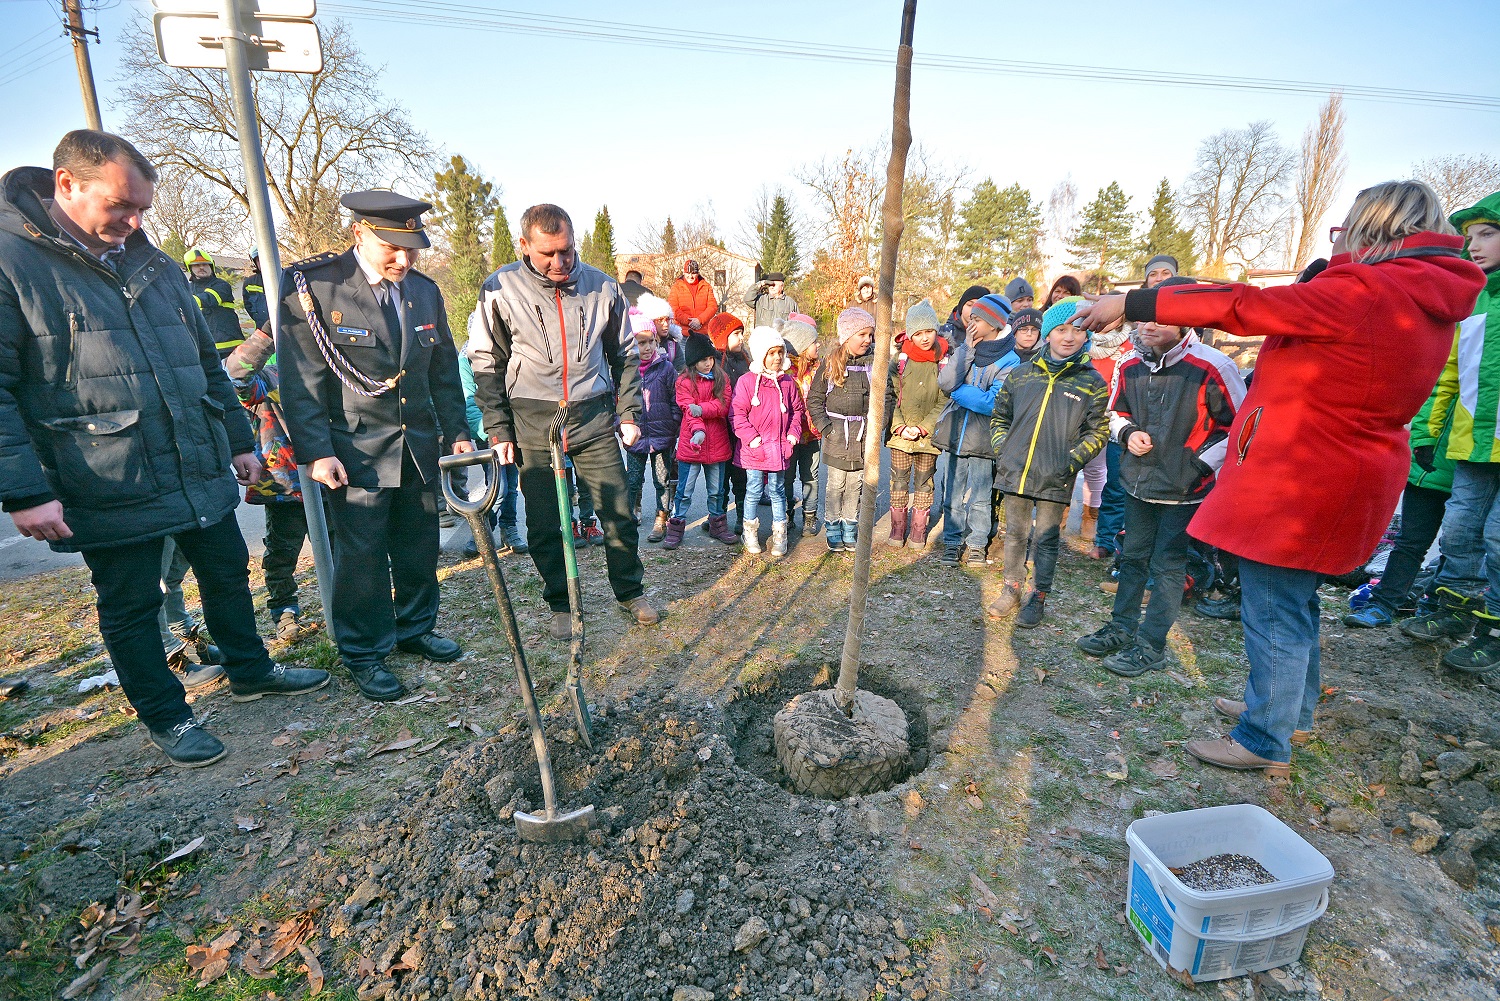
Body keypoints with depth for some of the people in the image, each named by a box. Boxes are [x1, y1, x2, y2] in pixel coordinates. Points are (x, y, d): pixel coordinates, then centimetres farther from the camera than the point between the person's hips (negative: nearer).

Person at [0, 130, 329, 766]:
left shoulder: (153, 264, 11)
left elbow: (207, 364, 17)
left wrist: (238, 440, 17)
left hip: (203, 473, 6)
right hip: (109, 491, -5)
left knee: (227, 574, 18)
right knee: (130, 606, 10)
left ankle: (250, 671, 38)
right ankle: (164, 717, 27)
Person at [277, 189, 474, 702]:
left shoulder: (425, 290, 8)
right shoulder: (314, 287, -8)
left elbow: (444, 368, 13)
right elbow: (300, 380, -10)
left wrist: (457, 430, 10)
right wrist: (316, 452, -15)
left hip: (420, 445, 5)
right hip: (355, 450, -5)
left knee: (420, 545, 14)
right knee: (362, 554, 2)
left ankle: (415, 629, 33)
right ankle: (365, 655, 19)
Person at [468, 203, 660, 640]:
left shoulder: (602, 286, 1)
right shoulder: (501, 289, -4)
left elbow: (623, 354, 12)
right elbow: (486, 364, 2)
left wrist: (629, 412, 7)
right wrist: (498, 430, -2)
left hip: (594, 418, 1)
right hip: (532, 423, -1)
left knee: (620, 513, 4)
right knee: (543, 524, 5)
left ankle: (631, 593, 25)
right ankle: (560, 604, 25)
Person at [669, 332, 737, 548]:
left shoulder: (722, 378, 6)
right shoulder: (684, 382, -3)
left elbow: (723, 406, -7)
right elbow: (689, 410, -15)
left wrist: (702, 409, -22)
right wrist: (698, 430, -32)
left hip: (717, 443, 3)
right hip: (691, 443, -3)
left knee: (716, 490, 16)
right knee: (684, 491, 4)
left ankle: (717, 525, 31)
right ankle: (676, 528, 15)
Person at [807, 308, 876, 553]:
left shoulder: (875, 363, 4)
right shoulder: (831, 363, -2)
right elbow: (814, 399, 1)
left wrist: (877, 423, -2)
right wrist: (824, 427, -8)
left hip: (864, 434, 2)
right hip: (837, 434, -2)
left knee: (856, 484, 10)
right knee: (836, 484, 3)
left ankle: (850, 530, 23)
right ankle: (834, 532, 17)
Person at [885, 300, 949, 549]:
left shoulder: (944, 361, -3)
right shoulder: (900, 359, -2)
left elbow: (944, 401, -3)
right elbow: (890, 395, -2)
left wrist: (922, 427, -12)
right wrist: (900, 426, -12)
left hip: (929, 434, 0)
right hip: (899, 433, 0)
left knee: (924, 481, 9)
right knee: (899, 479, 7)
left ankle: (919, 530, 22)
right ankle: (897, 527, 22)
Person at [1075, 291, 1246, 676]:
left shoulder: (1213, 367, -16)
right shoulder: (1130, 364, -1)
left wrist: (1201, 464, -14)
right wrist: (1127, 433, -5)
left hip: (1184, 488, -5)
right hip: (1137, 481, 5)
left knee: (1168, 565, 2)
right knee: (1133, 558, 16)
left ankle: (1151, 645, 14)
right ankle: (1121, 629, 30)